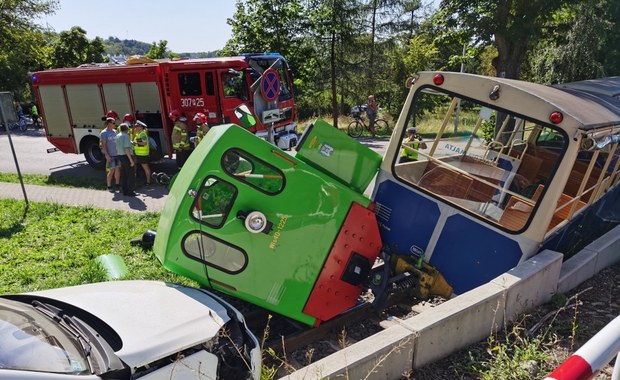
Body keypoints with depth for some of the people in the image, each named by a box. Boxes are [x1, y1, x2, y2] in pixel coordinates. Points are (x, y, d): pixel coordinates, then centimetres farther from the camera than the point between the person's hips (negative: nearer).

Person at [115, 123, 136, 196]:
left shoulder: (117, 136, 11)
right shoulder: (126, 136, -16)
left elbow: (117, 148, 15)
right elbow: (126, 149, -23)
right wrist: (131, 160, -23)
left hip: (120, 156, 9)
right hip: (127, 156, -9)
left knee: (123, 175, 13)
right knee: (131, 175, -2)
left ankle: (124, 190, 18)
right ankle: (130, 192, 0)